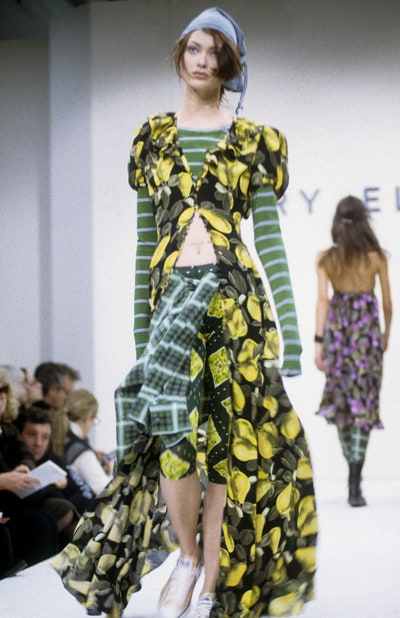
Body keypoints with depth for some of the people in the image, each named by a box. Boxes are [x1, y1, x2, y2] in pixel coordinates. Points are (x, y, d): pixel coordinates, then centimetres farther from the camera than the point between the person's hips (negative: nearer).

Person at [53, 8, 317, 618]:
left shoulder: (252, 142, 7)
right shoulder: (152, 139, 13)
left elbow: (270, 238, 3)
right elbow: (145, 239, 13)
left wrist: (292, 333, -3)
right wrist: (141, 330, 11)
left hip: (234, 297, -1)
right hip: (172, 295, 1)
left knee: (229, 439, -1)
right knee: (171, 435, -9)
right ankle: (187, 554, 15)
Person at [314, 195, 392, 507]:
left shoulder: (325, 257, -3)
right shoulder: (377, 256, -4)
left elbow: (323, 299, -10)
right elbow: (387, 300, 4)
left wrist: (319, 341, -11)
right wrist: (387, 332, 20)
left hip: (336, 328, 2)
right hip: (367, 329, -2)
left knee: (342, 401, 17)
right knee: (364, 403, -3)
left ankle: (354, 471, 29)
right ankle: (355, 484, -15)